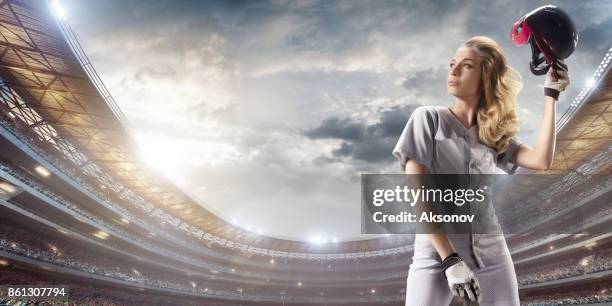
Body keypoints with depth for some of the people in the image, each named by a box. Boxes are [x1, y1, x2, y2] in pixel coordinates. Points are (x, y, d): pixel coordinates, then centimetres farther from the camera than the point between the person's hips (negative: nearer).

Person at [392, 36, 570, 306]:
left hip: (492, 258, 4)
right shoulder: (428, 118, -2)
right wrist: (450, 259, -17)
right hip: (436, 257, -4)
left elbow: (541, 160, -6)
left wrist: (551, 94, 1)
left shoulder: (494, 134, 11)